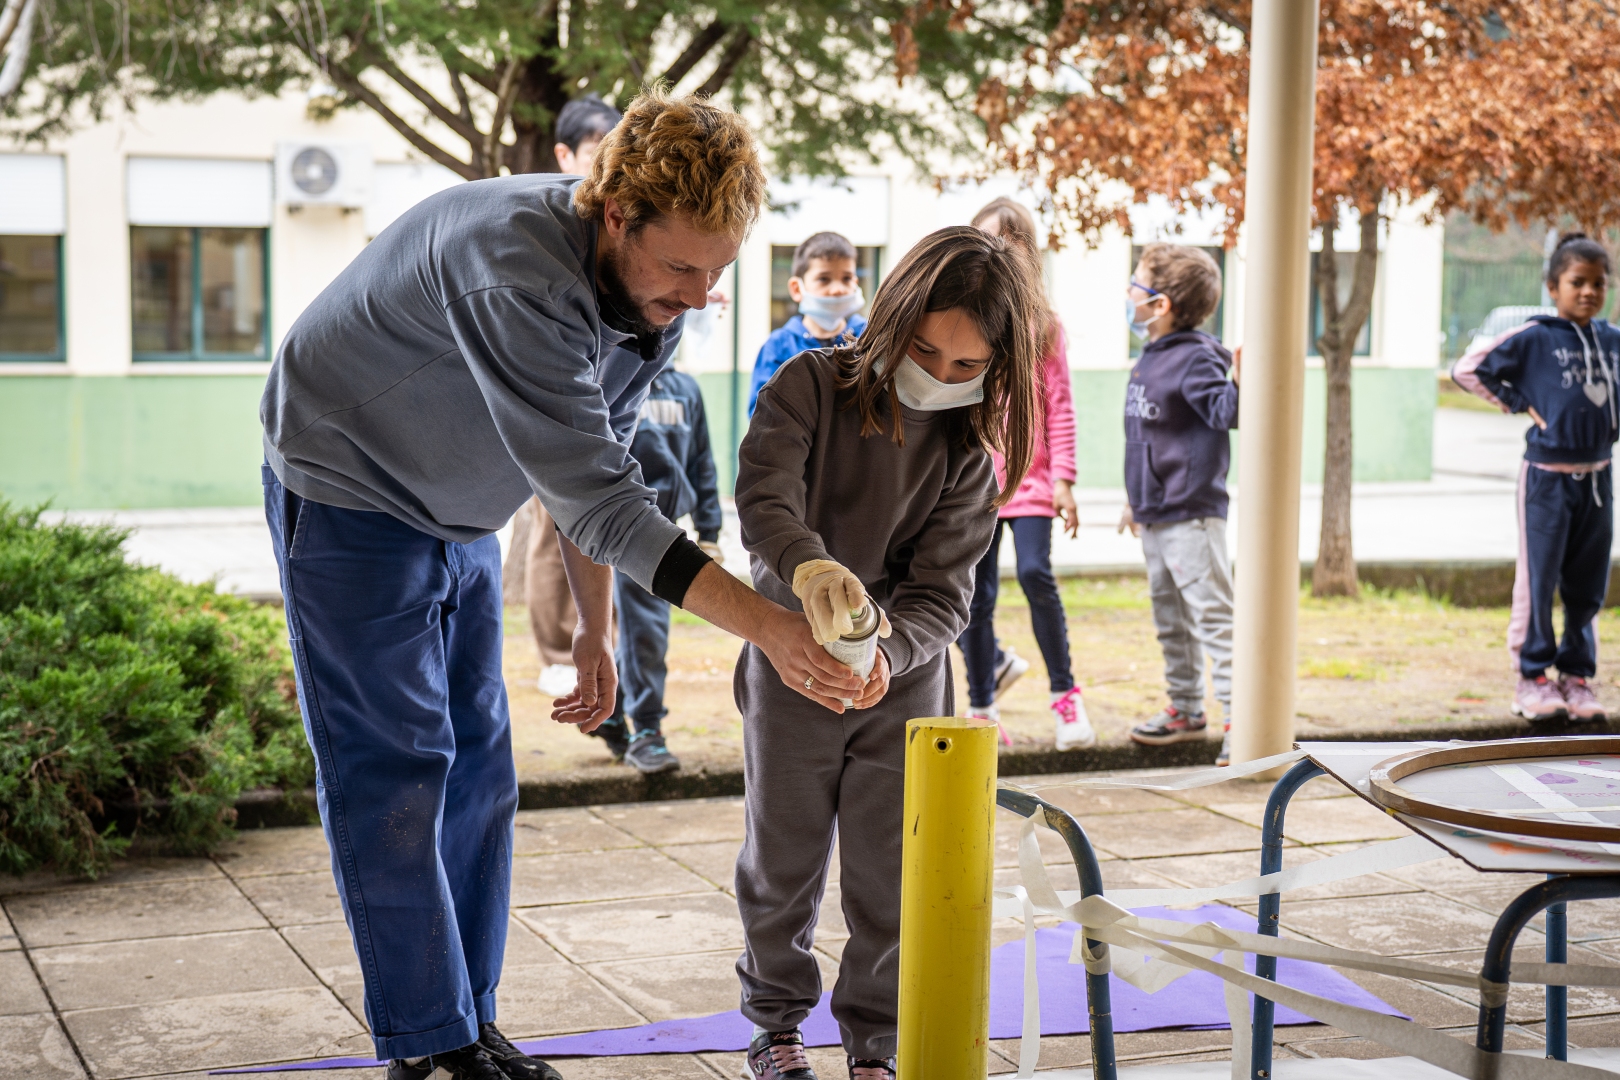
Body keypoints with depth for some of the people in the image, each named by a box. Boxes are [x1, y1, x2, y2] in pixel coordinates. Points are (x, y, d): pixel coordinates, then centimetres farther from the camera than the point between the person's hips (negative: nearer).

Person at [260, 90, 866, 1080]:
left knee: (476, 765, 7)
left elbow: (597, 466, 5)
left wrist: (597, 626, 5)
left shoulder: (657, 291, -11)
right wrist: (768, 627, -43)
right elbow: (592, 495, -41)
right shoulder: (517, 270, -38)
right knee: (393, 768, -7)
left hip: (459, 515, 8)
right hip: (350, 495, -8)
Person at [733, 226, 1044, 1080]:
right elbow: (764, 496, -29)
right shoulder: (810, 386, -13)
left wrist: (886, 652, -34)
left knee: (891, 874, 5)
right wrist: (806, 564, -50)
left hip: (904, 670, 1)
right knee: (782, 859, 12)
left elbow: (942, 590, -12)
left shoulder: (971, 451, -8)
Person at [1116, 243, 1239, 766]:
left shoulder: (1195, 358, -15)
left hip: (1192, 516, -10)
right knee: (1170, 619, 18)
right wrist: (1136, 500, 28)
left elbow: (1227, 413, -28)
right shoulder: (1151, 359, 13)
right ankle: (1186, 709, 30)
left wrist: (1239, 379, -47)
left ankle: (1238, 718, -10)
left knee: (1213, 617, -10)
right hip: (1155, 516, 10)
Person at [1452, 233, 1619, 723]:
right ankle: (1533, 677, 7)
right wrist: (1519, 403, -9)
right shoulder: (1534, 337, -8)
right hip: (1547, 476, -5)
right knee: (1538, 580, -2)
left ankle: (1577, 675, 19)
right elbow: (1468, 369, -8)